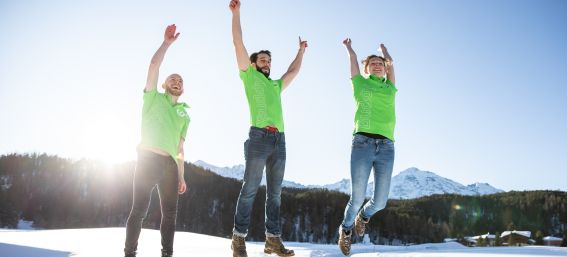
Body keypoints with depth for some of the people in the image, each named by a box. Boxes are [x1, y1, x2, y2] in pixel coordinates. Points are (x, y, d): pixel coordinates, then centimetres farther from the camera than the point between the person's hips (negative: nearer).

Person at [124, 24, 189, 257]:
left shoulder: (184, 116, 22)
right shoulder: (154, 97, 12)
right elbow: (153, 66, -2)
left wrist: (181, 176, 12)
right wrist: (167, 42, -3)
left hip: (170, 164, 5)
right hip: (149, 159, -5)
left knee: (170, 213, 3)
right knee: (139, 209, -5)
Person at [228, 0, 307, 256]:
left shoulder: (276, 85, 28)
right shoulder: (249, 76, 13)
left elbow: (293, 71, 42)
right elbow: (238, 43, 7)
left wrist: (301, 51, 48)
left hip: (279, 140, 6)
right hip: (259, 137, -6)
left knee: (275, 192, 4)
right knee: (250, 189, -8)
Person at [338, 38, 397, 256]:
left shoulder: (390, 88, 21)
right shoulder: (360, 84, 14)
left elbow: (390, 61, 34)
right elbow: (353, 58, 26)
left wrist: (383, 49, 51)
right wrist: (348, 46, 45)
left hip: (386, 147, 3)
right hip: (362, 143, -3)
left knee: (380, 201, -1)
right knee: (357, 198, -6)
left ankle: (364, 215, 35)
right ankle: (346, 230, 24)